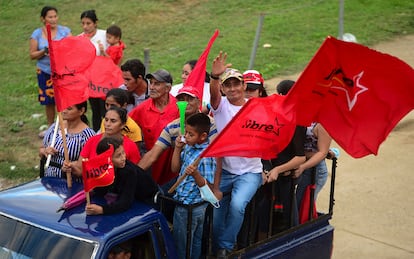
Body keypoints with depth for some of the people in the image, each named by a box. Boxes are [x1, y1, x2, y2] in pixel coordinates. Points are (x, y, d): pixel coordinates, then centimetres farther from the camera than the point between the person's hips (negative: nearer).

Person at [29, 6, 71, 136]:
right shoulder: (37, 34, 1)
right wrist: (44, 52, -16)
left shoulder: (65, 31, 0)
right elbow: (32, 55, 1)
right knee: (49, 101, 10)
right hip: (45, 72, 1)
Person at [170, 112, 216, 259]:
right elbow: (175, 169, 9)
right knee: (195, 241, 22)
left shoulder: (207, 155, -22)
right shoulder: (188, 147, 1)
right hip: (181, 202, 7)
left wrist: (195, 173, -39)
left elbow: (206, 186, -21)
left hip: (193, 207, -7)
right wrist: (177, 149, -2)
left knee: (182, 242, 7)